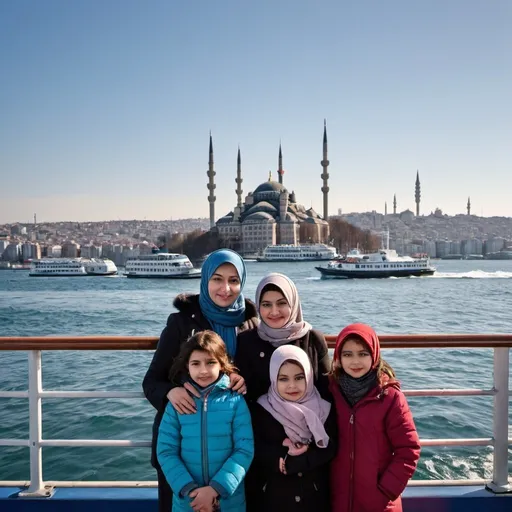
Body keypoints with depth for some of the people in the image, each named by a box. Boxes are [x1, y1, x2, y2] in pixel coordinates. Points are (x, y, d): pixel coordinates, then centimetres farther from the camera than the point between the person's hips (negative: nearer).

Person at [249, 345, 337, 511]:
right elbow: (256, 450, -10)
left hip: (314, 495, 1)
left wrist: (287, 462, -17)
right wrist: (285, 451, -22)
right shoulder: (260, 409, -5)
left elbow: (329, 449, -10)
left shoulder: (324, 409, -2)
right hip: (272, 495, -1)